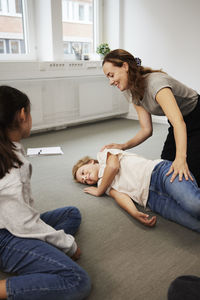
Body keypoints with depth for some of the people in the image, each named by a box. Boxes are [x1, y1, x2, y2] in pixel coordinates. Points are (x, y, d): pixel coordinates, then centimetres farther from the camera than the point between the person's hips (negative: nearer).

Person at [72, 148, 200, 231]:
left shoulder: (104, 154, 19)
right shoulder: (102, 183, 27)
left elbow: (113, 166, -4)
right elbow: (118, 195, 6)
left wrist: (99, 191, 13)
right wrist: (135, 213, -15)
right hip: (152, 198, 4)